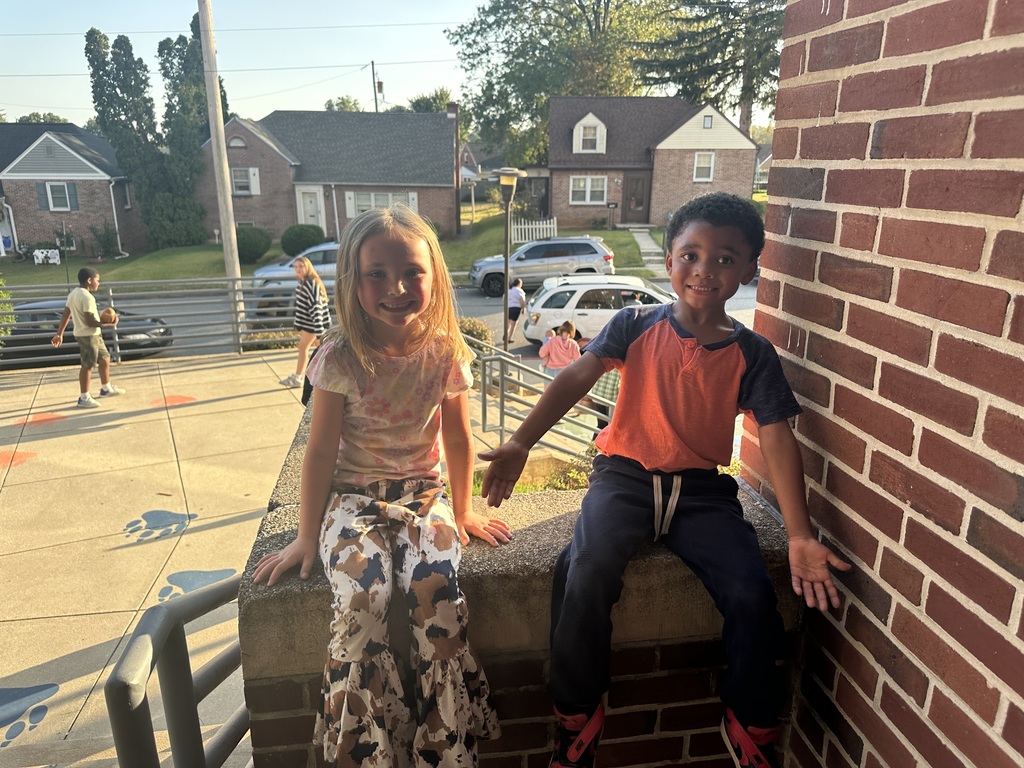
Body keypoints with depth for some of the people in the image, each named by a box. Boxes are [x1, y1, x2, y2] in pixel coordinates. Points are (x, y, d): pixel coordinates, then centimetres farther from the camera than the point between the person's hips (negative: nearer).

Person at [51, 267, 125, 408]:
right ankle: (84, 398, 7)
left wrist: (59, 334, 15)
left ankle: (106, 389, 34)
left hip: (93, 335, 10)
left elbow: (65, 315, 12)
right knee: (88, 366, -1)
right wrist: (110, 325, -14)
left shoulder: (74, 293, 9)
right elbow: (90, 322, -23)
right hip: (88, 335, -10)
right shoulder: (87, 297, -20)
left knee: (104, 359, 20)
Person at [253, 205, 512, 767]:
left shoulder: (444, 352, -6)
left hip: (423, 490, 1)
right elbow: (321, 450, -7)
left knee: (436, 590, -26)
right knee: (362, 599, -28)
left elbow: (457, 438, 5)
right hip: (352, 495, -1)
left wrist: (461, 511, 11)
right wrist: (306, 536, -2)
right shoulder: (340, 356, -12)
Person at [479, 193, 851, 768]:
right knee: (587, 572, -27)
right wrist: (521, 443, -28)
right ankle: (578, 719, -1)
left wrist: (800, 535, -19)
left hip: (704, 489, 1)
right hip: (626, 476, -1)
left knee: (753, 595, -19)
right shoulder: (637, 325, 0)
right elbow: (576, 379, -12)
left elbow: (778, 439, -6)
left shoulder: (753, 353, 1)